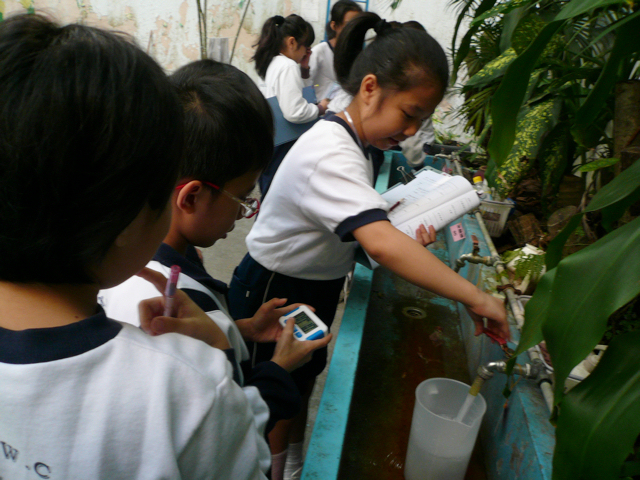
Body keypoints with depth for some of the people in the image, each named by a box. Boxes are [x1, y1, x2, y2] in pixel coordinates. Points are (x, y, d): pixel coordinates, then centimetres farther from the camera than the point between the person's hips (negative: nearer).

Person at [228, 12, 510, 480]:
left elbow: (361, 224, 10)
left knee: (302, 387, 27)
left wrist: (403, 239, -8)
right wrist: (475, 297, -42)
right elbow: (380, 244, -45)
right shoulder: (331, 154, -32)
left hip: (315, 289, 9)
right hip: (275, 296, -9)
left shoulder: (351, 145, 0)